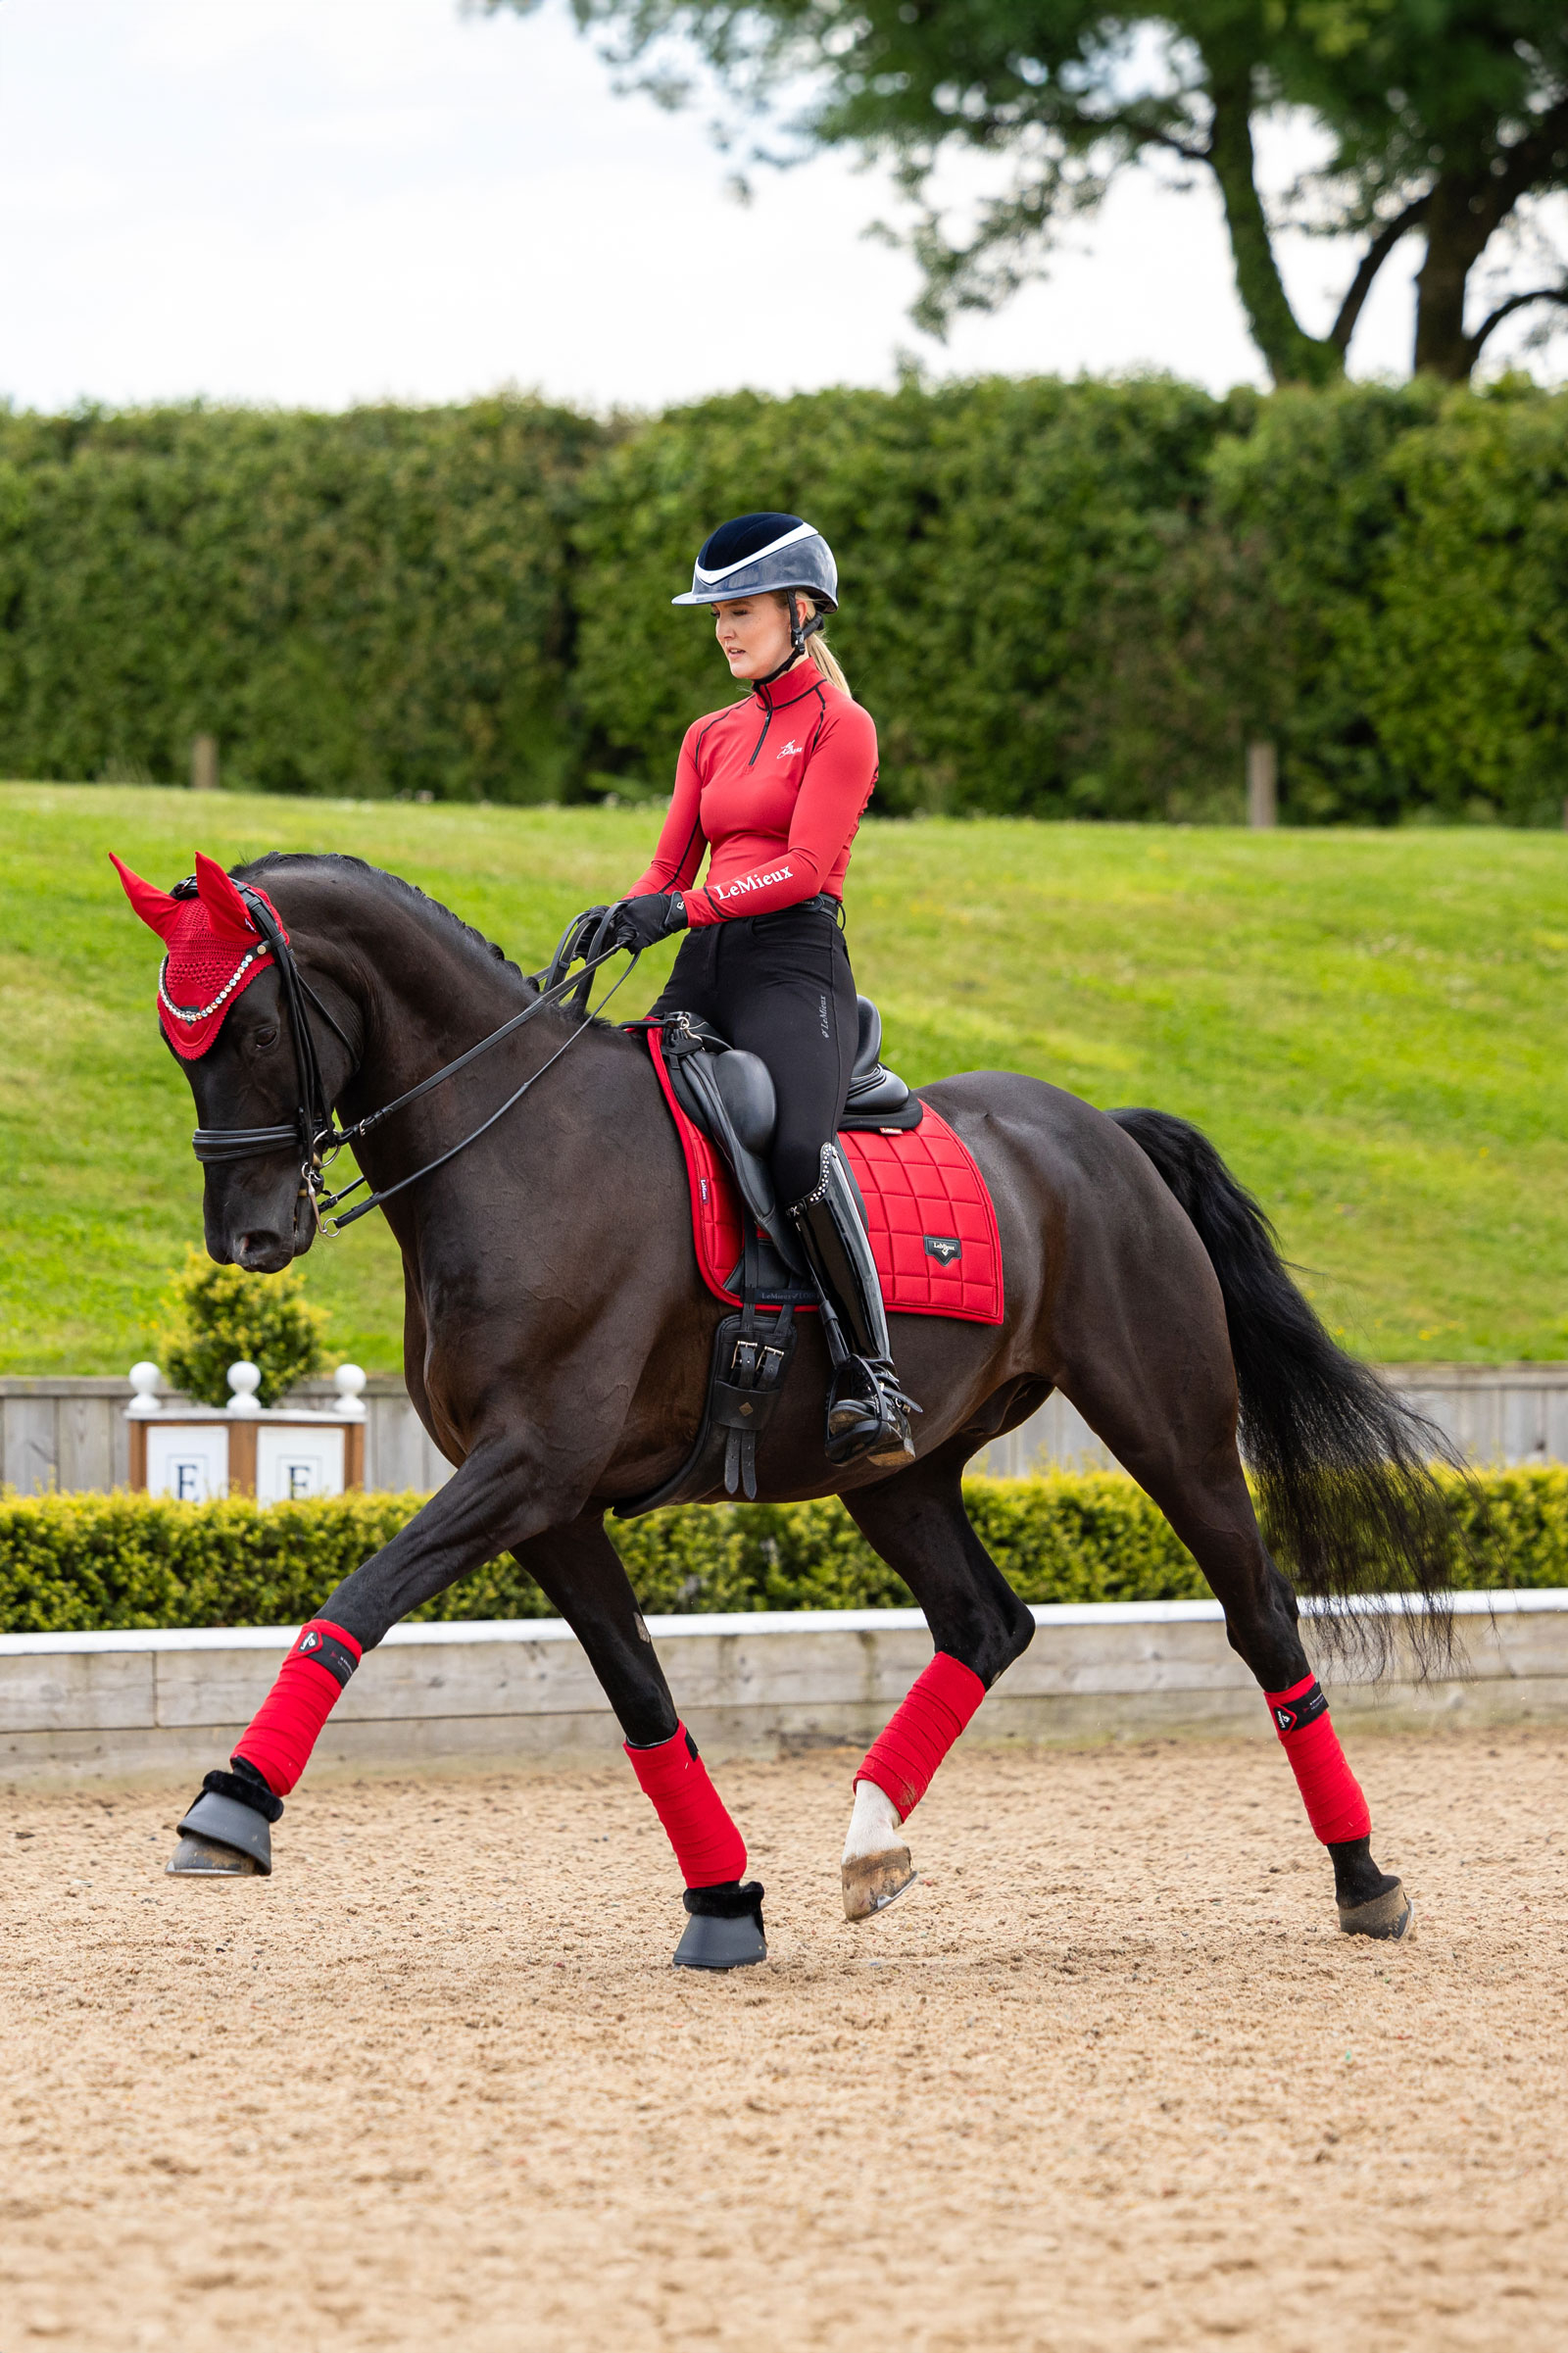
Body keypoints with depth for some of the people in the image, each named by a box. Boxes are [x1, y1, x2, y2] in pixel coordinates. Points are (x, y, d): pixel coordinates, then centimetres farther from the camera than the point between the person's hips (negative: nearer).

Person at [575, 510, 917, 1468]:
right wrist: (618, 919, -1)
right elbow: (670, 868, 19)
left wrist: (686, 907, -22)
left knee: (800, 1146, -33)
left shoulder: (841, 727, 0)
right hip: (705, 969, 8)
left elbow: (804, 865, -11)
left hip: (795, 962, -8)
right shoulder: (712, 736, 22)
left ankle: (872, 1378, -32)